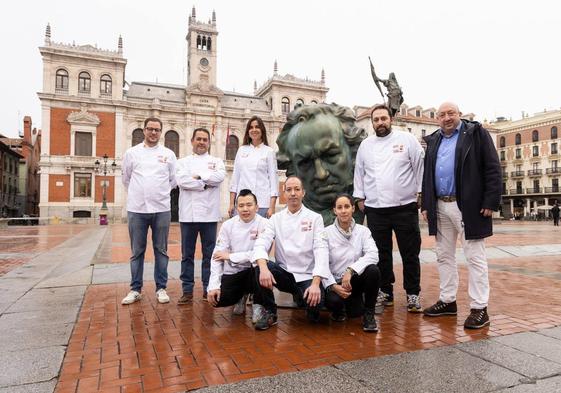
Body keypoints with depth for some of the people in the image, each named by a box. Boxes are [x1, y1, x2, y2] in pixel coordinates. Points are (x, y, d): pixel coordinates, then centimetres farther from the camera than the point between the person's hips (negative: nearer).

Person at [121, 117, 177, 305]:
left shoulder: (168, 154, 6)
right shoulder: (132, 152, 6)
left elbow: (173, 180, 11)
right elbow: (126, 179, 14)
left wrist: (160, 193, 12)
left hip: (162, 209, 0)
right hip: (137, 209, 0)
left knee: (161, 250, 7)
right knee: (137, 251, 8)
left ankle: (161, 288, 17)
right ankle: (135, 289, 18)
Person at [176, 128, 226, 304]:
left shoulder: (216, 161, 12)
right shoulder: (183, 162, 12)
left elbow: (220, 176, -9)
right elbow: (181, 181, -7)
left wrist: (198, 176, -7)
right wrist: (206, 184, -8)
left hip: (209, 214, 0)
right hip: (188, 214, 0)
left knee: (209, 254, 6)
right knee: (187, 254, 5)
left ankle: (208, 289, 16)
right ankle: (187, 290, 15)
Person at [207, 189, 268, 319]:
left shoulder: (264, 224, -12)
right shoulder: (228, 225, -4)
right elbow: (217, 256, -6)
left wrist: (230, 256, -16)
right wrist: (213, 286, -14)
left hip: (254, 271, -2)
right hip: (232, 273, 2)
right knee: (218, 300, -20)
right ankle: (241, 295, 17)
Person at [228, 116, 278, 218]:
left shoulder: (269, 151, 3)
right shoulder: (241, 150, 12)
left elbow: (273, 178, 0)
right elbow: (235, 176, 12)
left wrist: (272, 207, -7)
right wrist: (231, 203, 7)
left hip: (262, 203, -3)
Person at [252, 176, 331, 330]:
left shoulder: (315, 218, -3)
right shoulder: (276, 218, 3)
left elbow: (321, 250, -12)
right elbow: (261, 243, -9)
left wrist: (315, 283, -26)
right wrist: (263, 267, -31)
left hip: (307, 276, -2)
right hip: (284, 273, 2)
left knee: (315, 301, -31)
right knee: (259, 266, -26)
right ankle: (269, 312, -4)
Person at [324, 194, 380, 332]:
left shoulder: (363, 231, -2)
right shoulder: (327, 233, -6)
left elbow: (373, 255, -19)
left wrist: (350, 270, -30)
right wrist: (333, 286, -23)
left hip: (355, 280, 1)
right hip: (335, 282, -1)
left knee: (373, 270, -30)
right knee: (332, 300, -33)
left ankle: (369, 314, -6)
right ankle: (339, 309, 8)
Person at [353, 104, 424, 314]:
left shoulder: (407, 139, 1)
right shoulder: (365, 145, 10)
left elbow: (420, 167, 1)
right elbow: (359, 172, 14)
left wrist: (421, 192, -3)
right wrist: (360, 197, 11)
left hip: (405, 207, -2)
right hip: (375, 209, 2)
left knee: (410, 253, 5)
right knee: (381, 254, 10)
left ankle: (413, 294, 20)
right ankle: (385, 292, 24)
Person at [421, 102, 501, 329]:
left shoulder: (476, 133, 1)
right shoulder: (433, 141, 16)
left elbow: (493, 169, -5)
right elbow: (427, 175, 17)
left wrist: (491, 202, -12)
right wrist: (426, 205, 12)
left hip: (468, 206, -6)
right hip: (439, 207, 6)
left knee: (475, 257, 0)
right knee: (444, 256, 11)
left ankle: (479, 308, 8)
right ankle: (447, 301, 23)